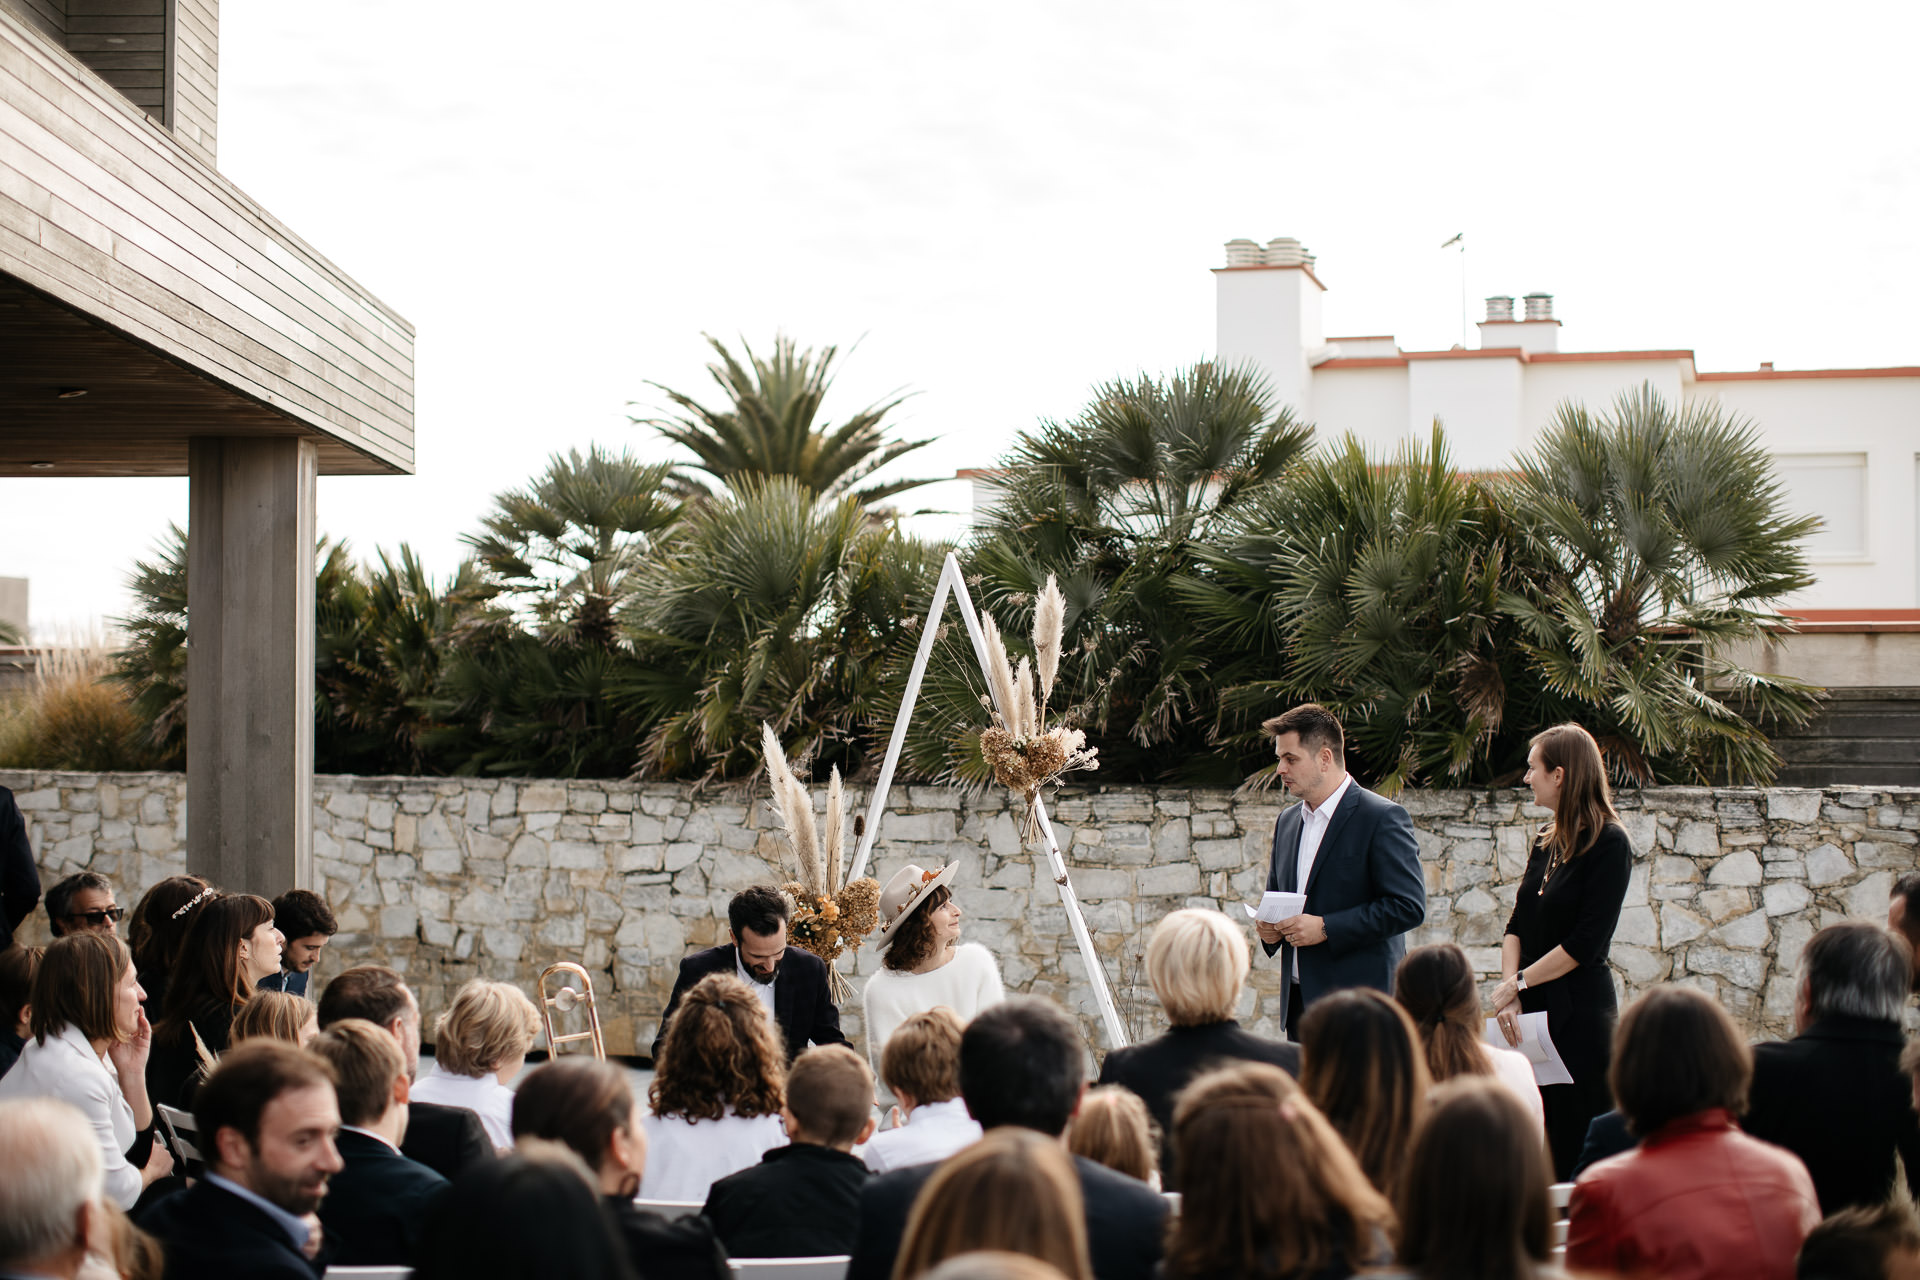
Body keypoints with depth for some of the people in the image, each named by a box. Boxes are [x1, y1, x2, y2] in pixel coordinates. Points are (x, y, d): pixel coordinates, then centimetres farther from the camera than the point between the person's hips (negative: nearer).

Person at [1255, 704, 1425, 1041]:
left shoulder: (1383, 818, -7)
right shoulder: (1288, 821, 16)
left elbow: (1409, 906, -14)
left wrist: (1326, 928, -18)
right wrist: (1269, 928, 3)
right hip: (1299, 998, 7)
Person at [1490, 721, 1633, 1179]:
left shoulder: (1609, 843, -10)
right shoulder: (1547, 841, 13)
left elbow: (1586, 942, -15)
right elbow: (1517, 926, 10)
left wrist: (1518, 983, -9)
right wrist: (1510, 994, -5)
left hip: (1580, 1012, -7)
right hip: (1534, 1010, 7)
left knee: (1577, 1144, -4)